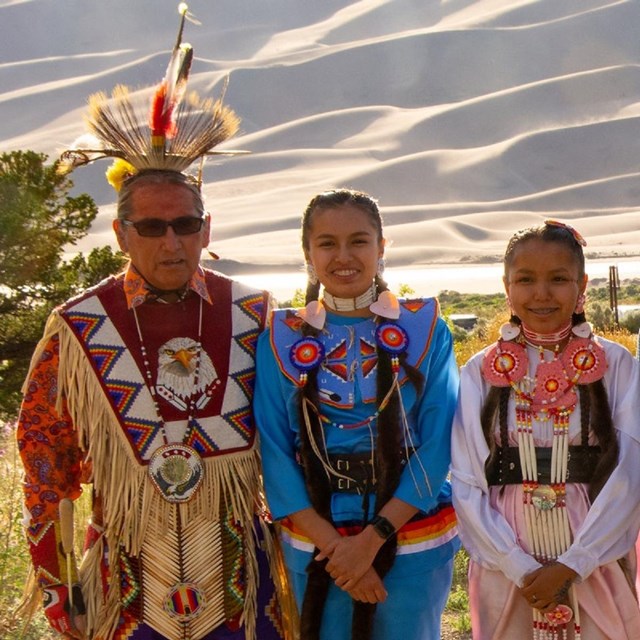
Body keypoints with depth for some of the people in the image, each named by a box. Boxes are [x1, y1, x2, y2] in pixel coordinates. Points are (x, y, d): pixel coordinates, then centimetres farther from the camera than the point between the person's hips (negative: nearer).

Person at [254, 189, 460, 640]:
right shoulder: (281, 340, -1)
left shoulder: (425, 330, -3)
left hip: (413, 543, -1)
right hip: (313, 545, 1)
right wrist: (333, 544, -13)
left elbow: (438, 444, -8)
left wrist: (372, 539, -15)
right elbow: (275, 452, -4)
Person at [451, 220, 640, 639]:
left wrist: (572, 565, -13)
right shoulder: (481, 373, -1)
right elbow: (467, 483, -3)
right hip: (506, 568, 1)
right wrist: (520, 569, -12)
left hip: (595, 564, 0)